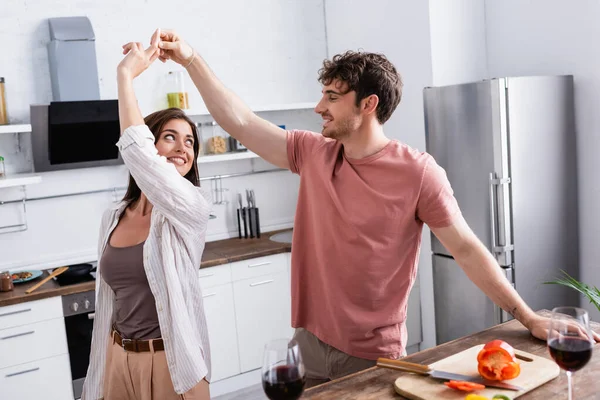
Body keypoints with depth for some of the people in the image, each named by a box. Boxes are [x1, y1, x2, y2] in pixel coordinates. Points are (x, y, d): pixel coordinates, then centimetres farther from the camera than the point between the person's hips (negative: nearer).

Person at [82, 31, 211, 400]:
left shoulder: (191, 208, -15)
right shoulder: (113, 218, 2)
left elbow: (135, 149, -31)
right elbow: (108, 302, 9)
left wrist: (126, 73, -22)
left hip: (171, 362, -4)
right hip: (119, 359, 5)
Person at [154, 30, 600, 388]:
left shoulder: (418, 172, -15)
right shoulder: (313, 153, -2)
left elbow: (466, 248, -10)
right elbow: (240, 121, -1)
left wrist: (527, 317, -10)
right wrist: (192, 59, -4)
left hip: (375, 355, -4)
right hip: (313, 342, 5)